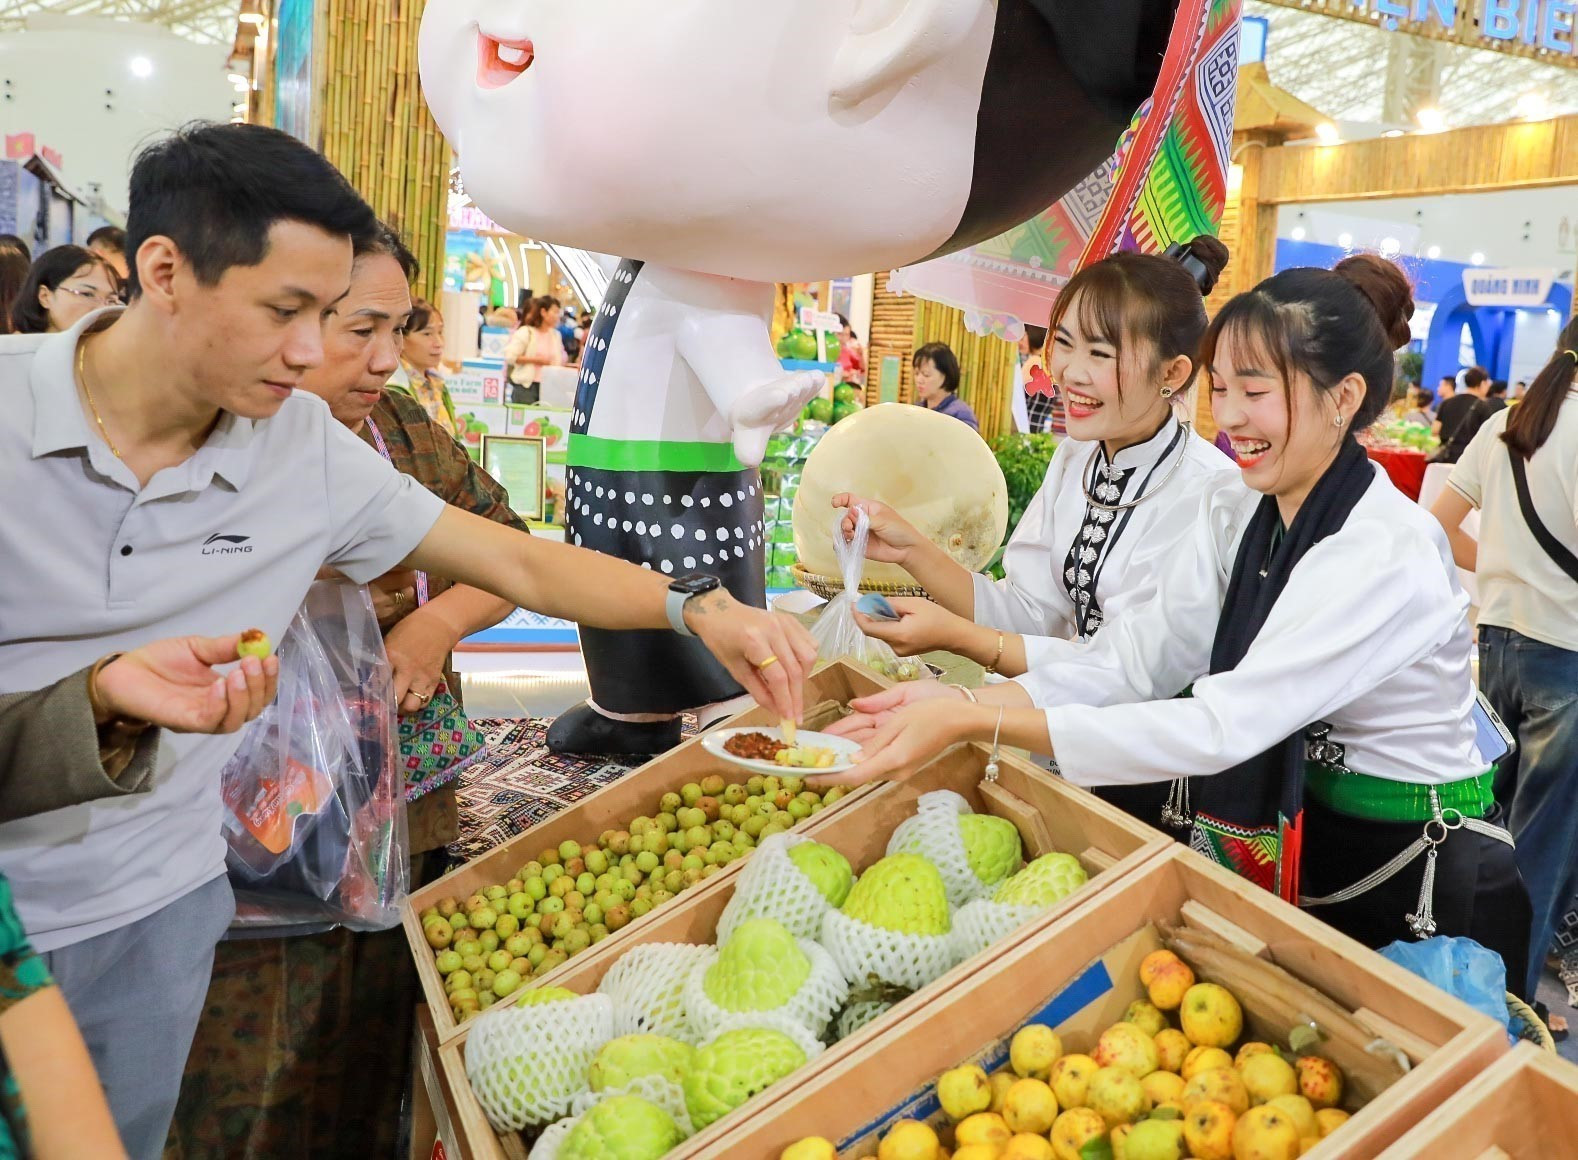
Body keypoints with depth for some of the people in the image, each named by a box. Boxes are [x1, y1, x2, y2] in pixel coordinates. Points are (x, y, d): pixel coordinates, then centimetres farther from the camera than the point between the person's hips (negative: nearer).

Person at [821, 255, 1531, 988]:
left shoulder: (1386, 556, -26)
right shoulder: (1235, 515, -2)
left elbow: (1220, 727, -35)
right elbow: (1134, 655, -12)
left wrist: (977, 723, -40)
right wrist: (961, 705, -27)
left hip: (1413, 888, -6)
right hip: (1289, 850, 6)